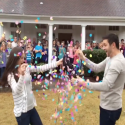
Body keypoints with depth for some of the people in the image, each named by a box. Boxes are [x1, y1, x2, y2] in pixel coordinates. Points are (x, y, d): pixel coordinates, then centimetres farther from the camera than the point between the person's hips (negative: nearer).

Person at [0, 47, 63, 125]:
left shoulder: (26, 68, 1)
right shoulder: (11, 75, -15)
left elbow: (41, 68, -1)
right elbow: (16, 91, -28)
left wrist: (56, 64, -4)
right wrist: (21, 75, -39)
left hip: (31, 107, 6)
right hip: (21, 110, -6)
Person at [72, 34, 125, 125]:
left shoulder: (117, 62, -27)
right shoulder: (110, 59, 6)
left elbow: (106, 86, -34)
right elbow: (97, 68, 11)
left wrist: (83, 83, -32)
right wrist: (83, 58, 0)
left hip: (110, 107, -10)